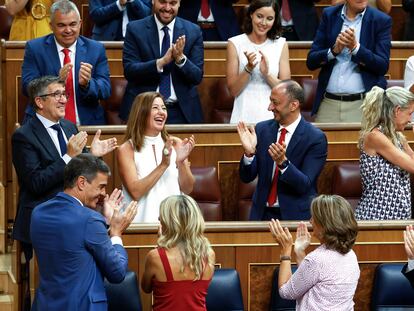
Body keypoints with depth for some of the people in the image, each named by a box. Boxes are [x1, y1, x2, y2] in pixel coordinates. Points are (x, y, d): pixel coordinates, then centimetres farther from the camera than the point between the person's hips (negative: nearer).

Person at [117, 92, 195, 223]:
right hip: (144, 220, -2)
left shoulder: (176, 144, 9)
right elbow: (135, 192, -10)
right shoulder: (127, 149, 0)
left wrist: (181, 162, -9)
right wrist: (163, 165, -15)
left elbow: (187, 189, 7)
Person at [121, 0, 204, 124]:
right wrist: (161, 62, -23)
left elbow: (197, 77, -1)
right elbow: (129, 71, -9)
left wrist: (181, 58, -20)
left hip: (181, 112, 1)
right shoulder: (135, 29, -1)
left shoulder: (193, 31, 2)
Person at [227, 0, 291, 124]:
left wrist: (267, 74, -16)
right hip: (244, 116, -1)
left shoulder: (281, 44, 2)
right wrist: (249, 68, -17)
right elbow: (233, 90, -3)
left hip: (272, 115, 1)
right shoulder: (235, 44, -2)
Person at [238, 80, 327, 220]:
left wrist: (283, 162, -26)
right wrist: (249, 152, -12)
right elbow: (246, 177, 6)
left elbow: (305, 185, -11)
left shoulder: (315, 138, -7)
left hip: (296, 216, -3)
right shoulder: (262, 129, 5)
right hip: (262, 213, 3)